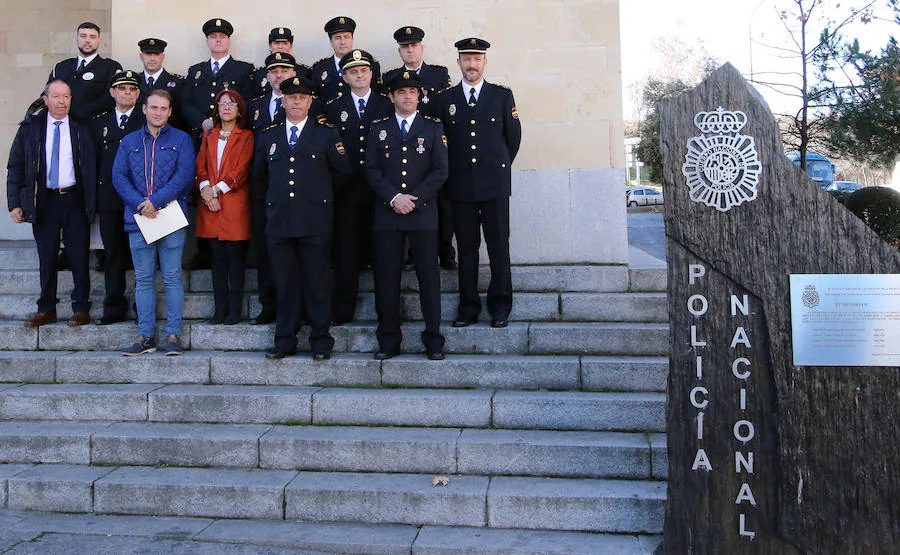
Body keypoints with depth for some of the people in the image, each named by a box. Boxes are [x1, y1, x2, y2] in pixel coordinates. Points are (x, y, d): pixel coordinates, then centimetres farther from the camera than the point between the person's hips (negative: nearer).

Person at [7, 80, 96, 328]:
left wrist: (91, 202, -4)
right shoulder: (30, 128, 6)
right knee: (46, 257, 8)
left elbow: (92, 166, 5)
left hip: (74, 199, -1)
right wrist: (15, 203, -2)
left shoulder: (81, 128, 4)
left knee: (79, 256, 1)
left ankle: (81, 308, 11)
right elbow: (15, 166, 6)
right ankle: (46, 310, 17)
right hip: (43, 201, 1)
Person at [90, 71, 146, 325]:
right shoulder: (99, 123, 16)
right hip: (109, 200, 3)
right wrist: (94, 196, 5)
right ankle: (115, 308, 12)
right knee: (113, 254, 6)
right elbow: (94, 161, 14)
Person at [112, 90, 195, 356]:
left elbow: (184, 175, -6)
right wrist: (140, 204, -10)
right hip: (138, 218, 3)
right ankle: (146, 336, 11)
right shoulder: (129, 142, 15)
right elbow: (119, 176, 5)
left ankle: (173, 335, 4)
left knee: (173, 277, -1)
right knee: (143, 279, 5)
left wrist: (155, 201, -14)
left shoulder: (181, 140, 6)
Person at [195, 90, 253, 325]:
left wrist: (217, 189, -11)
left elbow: (241, 171, -5)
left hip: (234, 203, -4)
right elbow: (201, 166, 11)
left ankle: (234, 309, 2)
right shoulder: (209, 135, 18)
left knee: (235, 255, -4)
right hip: (210, 203, 4)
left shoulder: (246, 136, 4)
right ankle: (220, 308, 10)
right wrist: (205, 189, -7)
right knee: (217, 257, 5)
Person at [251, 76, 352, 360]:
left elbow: (342, 172, 11)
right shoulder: (268, 137, 14)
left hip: (315, 221, -2)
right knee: (284, 283, 5)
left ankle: (321, 341, 8)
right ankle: (285, 340, 14)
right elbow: (258, 176, 24)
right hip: (279, 220, 3)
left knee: (317, 282, 0)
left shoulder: (326, 134, 6)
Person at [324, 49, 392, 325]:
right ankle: (342, 311, 9)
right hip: (346, 191, 1)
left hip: (380, 189, 0)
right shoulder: (334, 108, 10)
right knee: (347, 253, 1)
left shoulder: (387, 105, 8)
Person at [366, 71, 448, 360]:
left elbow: (440, 171, 1)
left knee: (429, 276, 0)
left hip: (423, 212, -1)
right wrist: (393, 198, -10)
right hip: (386, 213, 1)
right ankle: (389, 339, 11)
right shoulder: (379, 128, 11)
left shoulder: (433, 127, 8)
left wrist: (414, 199, -9)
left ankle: (433, 339, 8)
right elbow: (372, 170, 5)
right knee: (386, 276, 2)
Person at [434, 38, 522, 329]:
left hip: (495, 183, -1)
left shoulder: (503, 95, 7)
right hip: (460, 185, 1)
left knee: (499, 246, 0)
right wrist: (451, 173, 10)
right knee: (466, 247, 4)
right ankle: (468, 306, 11)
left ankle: (500, 306, 10)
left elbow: (514, 136, 12)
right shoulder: (444, 99, 9)